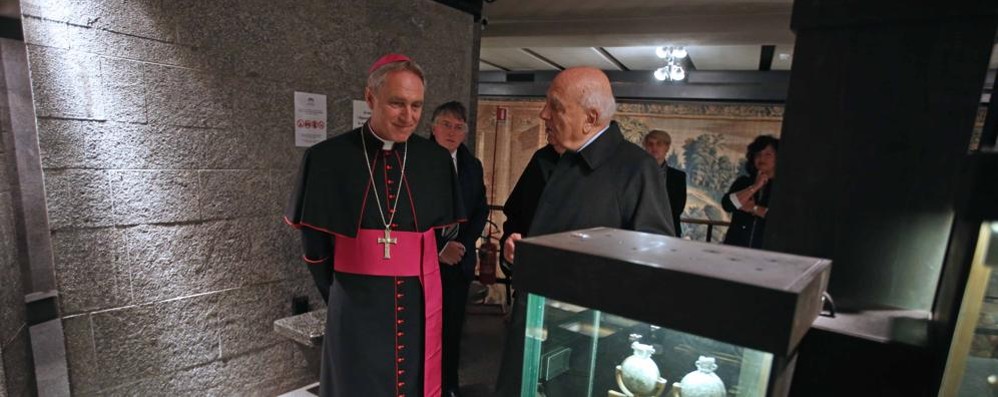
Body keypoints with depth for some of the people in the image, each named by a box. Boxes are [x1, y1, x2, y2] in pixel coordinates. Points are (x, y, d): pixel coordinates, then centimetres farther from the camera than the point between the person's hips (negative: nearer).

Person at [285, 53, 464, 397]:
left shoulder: (436, 160, -2)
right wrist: (340, 295, 7)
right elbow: (314, 242, 1)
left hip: (418, 305, 2)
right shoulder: (327, 158, -8)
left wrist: (412, 278, 5)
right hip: (356, 307, -1)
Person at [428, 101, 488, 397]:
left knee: (452, 327, 11)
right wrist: (439, 248, -14)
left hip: (459, 261, 4)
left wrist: (462, 244, -5)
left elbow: (481, 211, 10)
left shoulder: (473, 166, 10)